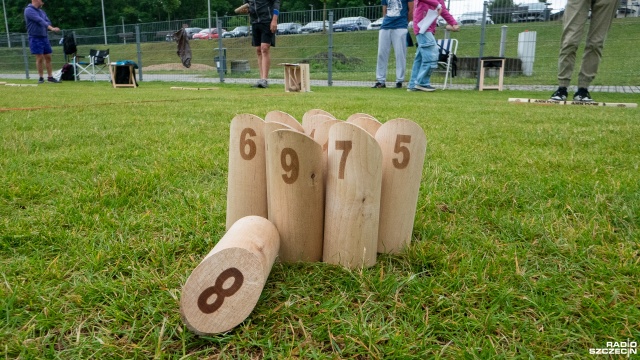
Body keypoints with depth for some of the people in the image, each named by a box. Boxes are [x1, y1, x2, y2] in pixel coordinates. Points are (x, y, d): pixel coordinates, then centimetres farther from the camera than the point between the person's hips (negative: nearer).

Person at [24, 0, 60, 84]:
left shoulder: (42, 11, 15)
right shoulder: (29, 10, -8)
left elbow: (48, 22, 9)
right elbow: (40, 21, -21)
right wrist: (51, 28, -31)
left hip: (44, 37, 7)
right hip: (35, 38, -7)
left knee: (48, 57, 6)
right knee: (40, 58, -6)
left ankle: (50, 77, 11)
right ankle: (41, 78, 2)